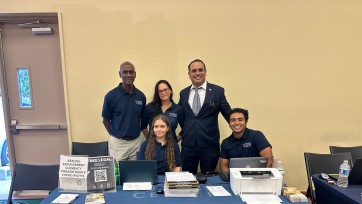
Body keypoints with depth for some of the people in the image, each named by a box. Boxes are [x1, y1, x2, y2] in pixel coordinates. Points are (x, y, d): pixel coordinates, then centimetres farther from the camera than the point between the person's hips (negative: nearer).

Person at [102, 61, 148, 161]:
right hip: (118, 142, -3)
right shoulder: (111, 95, -9)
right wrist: (116, 135, 6)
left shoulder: (141, 96, 2)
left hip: (136, 142, 4)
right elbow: (106, 120, 1)